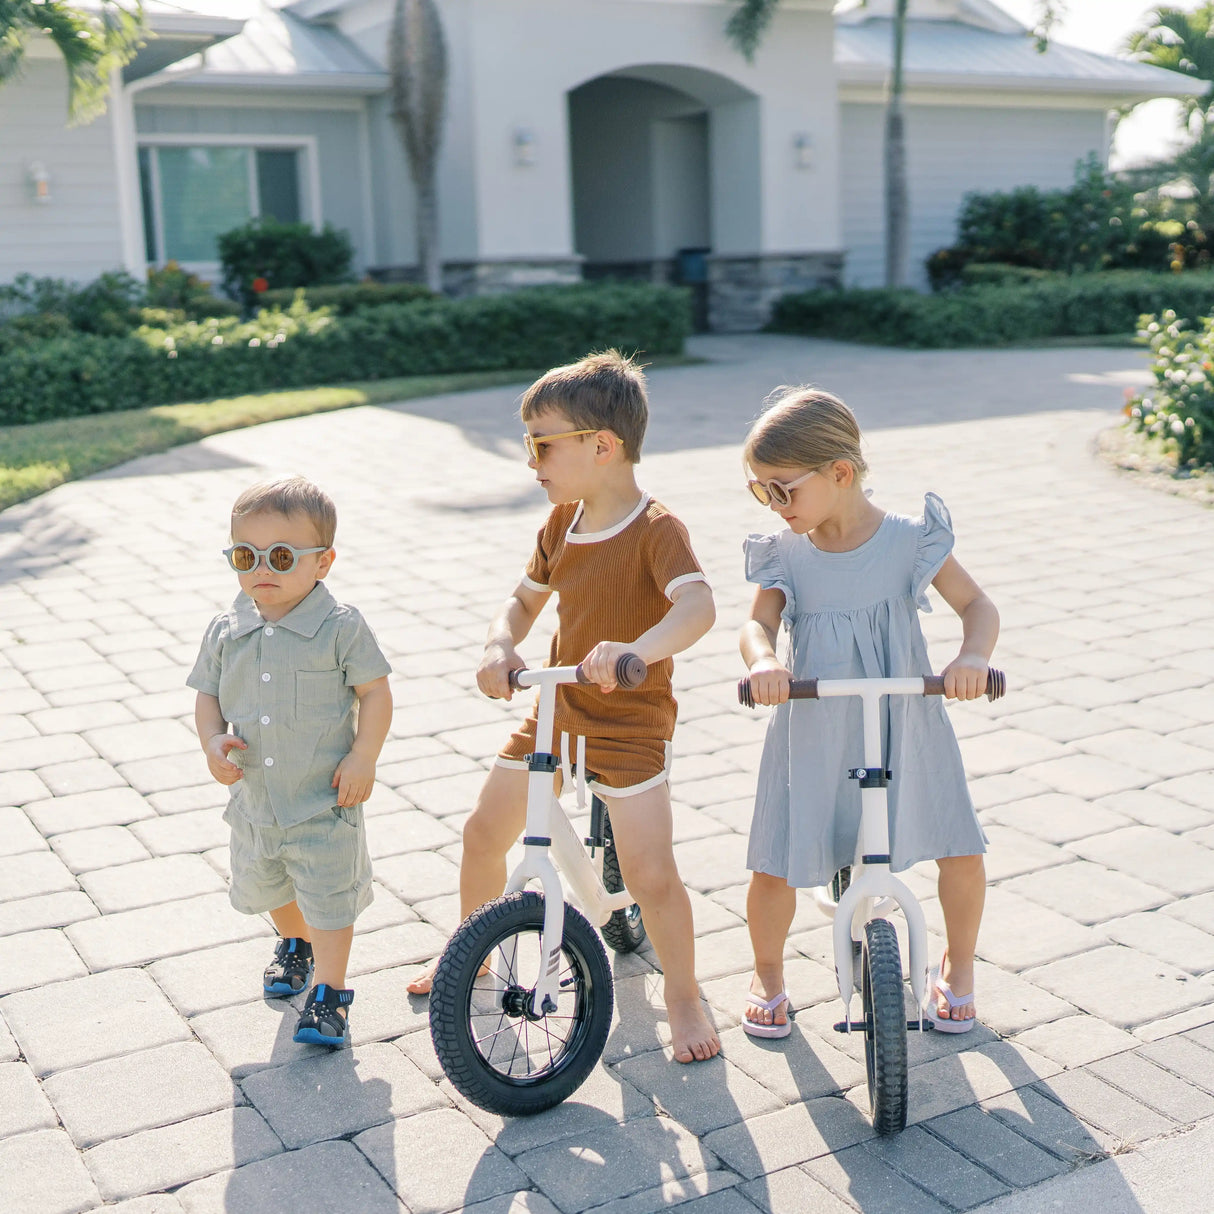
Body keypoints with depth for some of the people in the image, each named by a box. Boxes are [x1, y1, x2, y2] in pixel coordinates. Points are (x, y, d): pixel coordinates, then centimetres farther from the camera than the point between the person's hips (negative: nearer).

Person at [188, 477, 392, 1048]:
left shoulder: (339, 626, -15)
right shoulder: (226, 631, -3)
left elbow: (375, 690, -9)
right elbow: (207, 693, 7)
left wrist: (363, 758, -16)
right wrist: (212, 741, -12)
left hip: (324, 799, -5)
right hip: (253, 797, 5)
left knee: (328, 895, 0)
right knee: (266, 888, 25)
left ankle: (329, 991, 17)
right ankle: (295, 943, 53)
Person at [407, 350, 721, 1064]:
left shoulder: (656, 529, -19)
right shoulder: (561, 524, 4)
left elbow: (698, 606, -35)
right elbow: (525, 600, 13)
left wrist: (635, 649, -54)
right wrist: (500, 647, -10)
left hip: (631, 723, -7)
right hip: (553, 710, 7)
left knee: (652, 874, -12)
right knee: (484, 833, 13)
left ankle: (684, 993, 13)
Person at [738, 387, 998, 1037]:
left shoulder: (909, 539, -9)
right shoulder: (785, 553, -4)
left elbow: (977, 605, -7)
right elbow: (758, 623, -11)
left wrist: (971, 657, -28)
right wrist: (763, 661, -35)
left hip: (906, 722, 0)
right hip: (813, 730, 1)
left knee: (960, 851, -1)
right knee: (775, 865, -3)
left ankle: (957, 965, 30)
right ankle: (767, 974, 27)